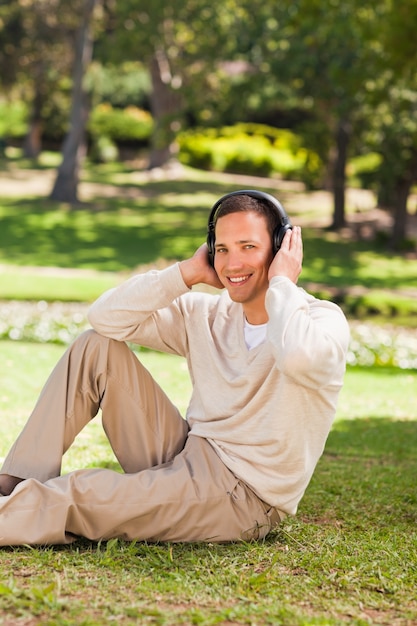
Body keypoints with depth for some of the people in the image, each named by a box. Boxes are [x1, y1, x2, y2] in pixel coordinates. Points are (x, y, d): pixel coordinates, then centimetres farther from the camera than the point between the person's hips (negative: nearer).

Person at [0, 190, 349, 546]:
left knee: (81, 497, -24)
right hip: (189, 455, 7)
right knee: (97, 346, -1)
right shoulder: (206, 316, 6)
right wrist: (189, 273, -8)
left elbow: (299, 357, -39)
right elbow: (105, 317, -1)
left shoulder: (324, 319, -12)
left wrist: (282, 284, -22)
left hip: (242, 497, -7)